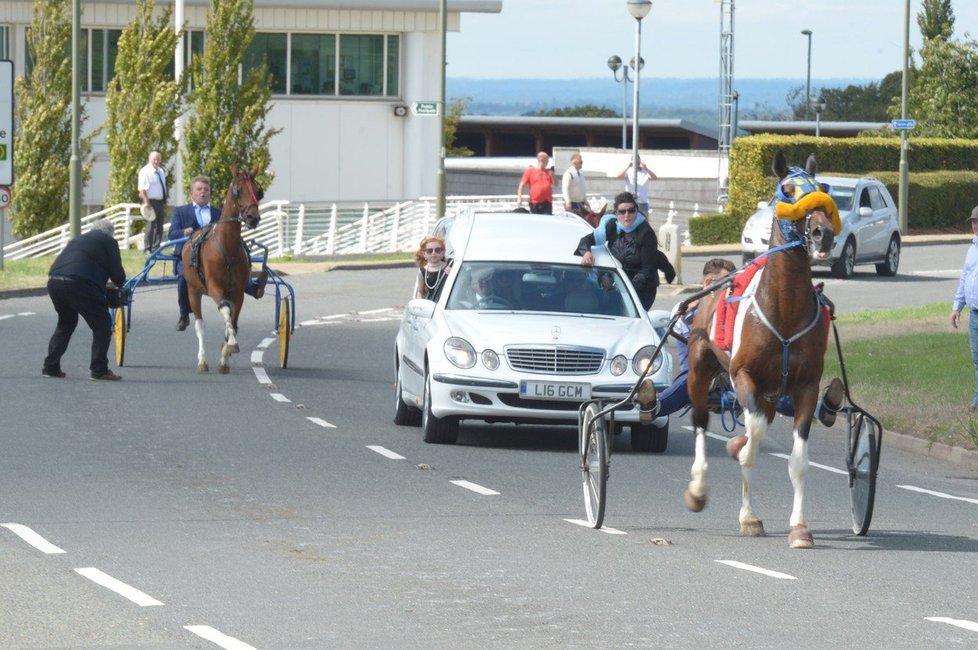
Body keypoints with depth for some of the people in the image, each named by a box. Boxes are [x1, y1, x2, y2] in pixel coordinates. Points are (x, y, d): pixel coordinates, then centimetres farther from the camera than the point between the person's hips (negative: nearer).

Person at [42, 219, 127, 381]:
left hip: (54, 281, 7)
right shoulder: (108, 241, 10)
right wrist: (120, 284, 25)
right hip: (79, 285, -7)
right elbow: (116, 272, 3)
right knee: (102, 325, 5)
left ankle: (50, 366, 22)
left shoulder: (79, 239, 31)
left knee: (65, 324, 26)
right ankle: (99, 370, -1)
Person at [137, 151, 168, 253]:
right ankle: (147, 249, -1)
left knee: (159, 226, 9)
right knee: (150, 225, -7)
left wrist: (164, 201, 19)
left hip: (160, 202, 8)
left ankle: (156, 248, 15)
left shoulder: (161, 171, 15)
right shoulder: (145, 171, -10)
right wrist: (146, 202, -23)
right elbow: (142, 188, -16)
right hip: (151, 201, -8)